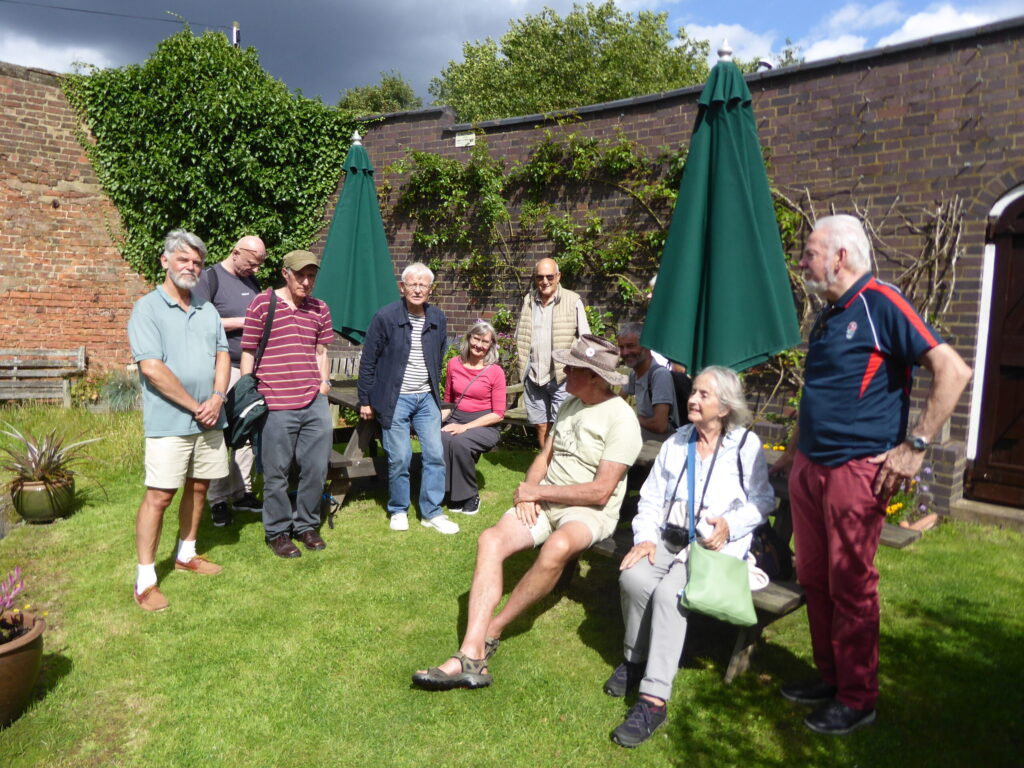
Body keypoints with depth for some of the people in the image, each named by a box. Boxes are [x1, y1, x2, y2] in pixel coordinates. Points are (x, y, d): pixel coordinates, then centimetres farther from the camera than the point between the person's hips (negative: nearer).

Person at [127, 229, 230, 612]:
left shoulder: (208, 310, 13)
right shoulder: (147, 308, -7)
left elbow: (222, 355, 11)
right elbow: (152, 368, -15)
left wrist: (217, 398, -7)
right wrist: (194, 406, -13)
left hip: (208, 419, 6)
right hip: (169, 421, -6)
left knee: (198, 487, 15)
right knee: (159, 495, -5)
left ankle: (186, 554, 32)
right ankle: (145, 580, 4)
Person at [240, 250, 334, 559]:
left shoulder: (320, 309, 11)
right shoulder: (262, 304, -2)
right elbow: (248, 352, 1)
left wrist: (323, 384, 10)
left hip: (315, 404, 4)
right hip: (276, 405, -4)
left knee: (316, 468, 9)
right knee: (276, 472, 5)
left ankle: (306, 525, 28)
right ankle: (277, 532, 23)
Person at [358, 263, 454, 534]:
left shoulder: (438, 319, 4)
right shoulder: (385, 316, -9)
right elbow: (368, 361, -5)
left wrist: (435, 392, 15)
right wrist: (365, 400, -4)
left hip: (426, 398, 4)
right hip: (394, 399, -4)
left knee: (435, 454, 2)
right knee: (399, 458, 0)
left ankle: (432, 512, 14)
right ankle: (398, 511, 20)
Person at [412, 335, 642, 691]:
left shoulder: (621, 418, -11)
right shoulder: (569, 405, 14)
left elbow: (600, 491, -17)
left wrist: (537, 491, -12)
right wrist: (528, 492, -3)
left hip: (589, 511, -7)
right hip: (544, 502, 7)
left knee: (558, 546, -39)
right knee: (491, 539, -19)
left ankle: (491, 631, -18)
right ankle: (471, 655, -28)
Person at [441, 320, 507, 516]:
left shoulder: (495, 372, -6)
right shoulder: (454, 364, 6)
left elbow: (498, 414, -6)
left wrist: (466, 426, -15)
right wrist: (445, 419, -2)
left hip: (484, 426, -3)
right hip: (456, 419, 3)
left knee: (459, 442, -35)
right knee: (440, 440, -32)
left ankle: (470, 495, -10)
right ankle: (453, 493, -12)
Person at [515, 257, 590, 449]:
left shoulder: (573, 301, -4)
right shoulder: (528, 301, 9)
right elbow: (519, 338, 18)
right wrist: (522, 363, 6)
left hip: (562, 376, -4)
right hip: (533, 376, 4)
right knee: (541, 426, 11)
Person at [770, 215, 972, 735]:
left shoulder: (880, 304, -11)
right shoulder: (826, 317, 15)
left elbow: (953, 371, -18)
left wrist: (914, 445, -18)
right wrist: (791, 453, 24)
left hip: (855, 471, -8)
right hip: (808, 468, 8)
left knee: (850, 585, 2)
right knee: (814, 579, 14)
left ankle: (857, 699, 19)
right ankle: (829, 677, 30)